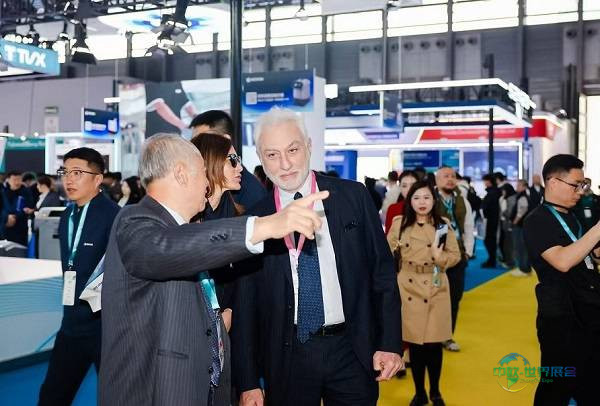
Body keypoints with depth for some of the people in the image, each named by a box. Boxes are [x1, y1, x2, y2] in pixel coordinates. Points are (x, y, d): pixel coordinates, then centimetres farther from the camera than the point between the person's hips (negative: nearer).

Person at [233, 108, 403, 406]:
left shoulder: (353, 197, -2)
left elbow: (383, 272, 2)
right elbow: (245, 306, 0)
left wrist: (390, 343, -4)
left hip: (352, 351, 0)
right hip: (286, 358, 0)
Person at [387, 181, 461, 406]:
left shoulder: (443, 225, -1)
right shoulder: (399, 224, -1)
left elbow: (455, 255, 1)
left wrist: (440, 258, -19)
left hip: (435, 290, 0)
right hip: (409, 289, 1)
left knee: (434, 344, 4)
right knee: (414, 344, 7)